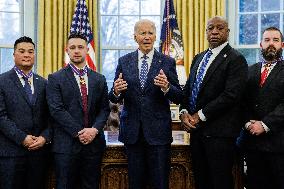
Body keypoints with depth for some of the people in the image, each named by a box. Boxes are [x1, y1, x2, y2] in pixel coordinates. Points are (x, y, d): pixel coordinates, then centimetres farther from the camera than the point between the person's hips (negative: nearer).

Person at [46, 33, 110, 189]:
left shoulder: (99, 79, 12)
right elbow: (57, 110, -8)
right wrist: (78, 132, -14)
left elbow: (104, 108, 7)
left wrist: (95, 129, -10)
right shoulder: (55, 79, 1)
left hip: (94, 142, 3)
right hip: (67, 144, -3)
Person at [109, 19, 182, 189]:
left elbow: (178, 97, -2)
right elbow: (114, 98, 5)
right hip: (132, 130, 2)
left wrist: (166, 87, -22)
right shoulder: (124, 62, 6)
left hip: (158, 130, -1)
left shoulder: (167, 62, 2)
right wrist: (116, 91, -18)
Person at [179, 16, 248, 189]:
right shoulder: (198, 58, 17)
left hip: (219, 131, -7)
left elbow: (231, 95, -18)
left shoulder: (236, 59, -8)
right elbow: (188, 88, 17)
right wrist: (184, 112, -2)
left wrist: (200, 115, -15)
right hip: (197, 129, 7)